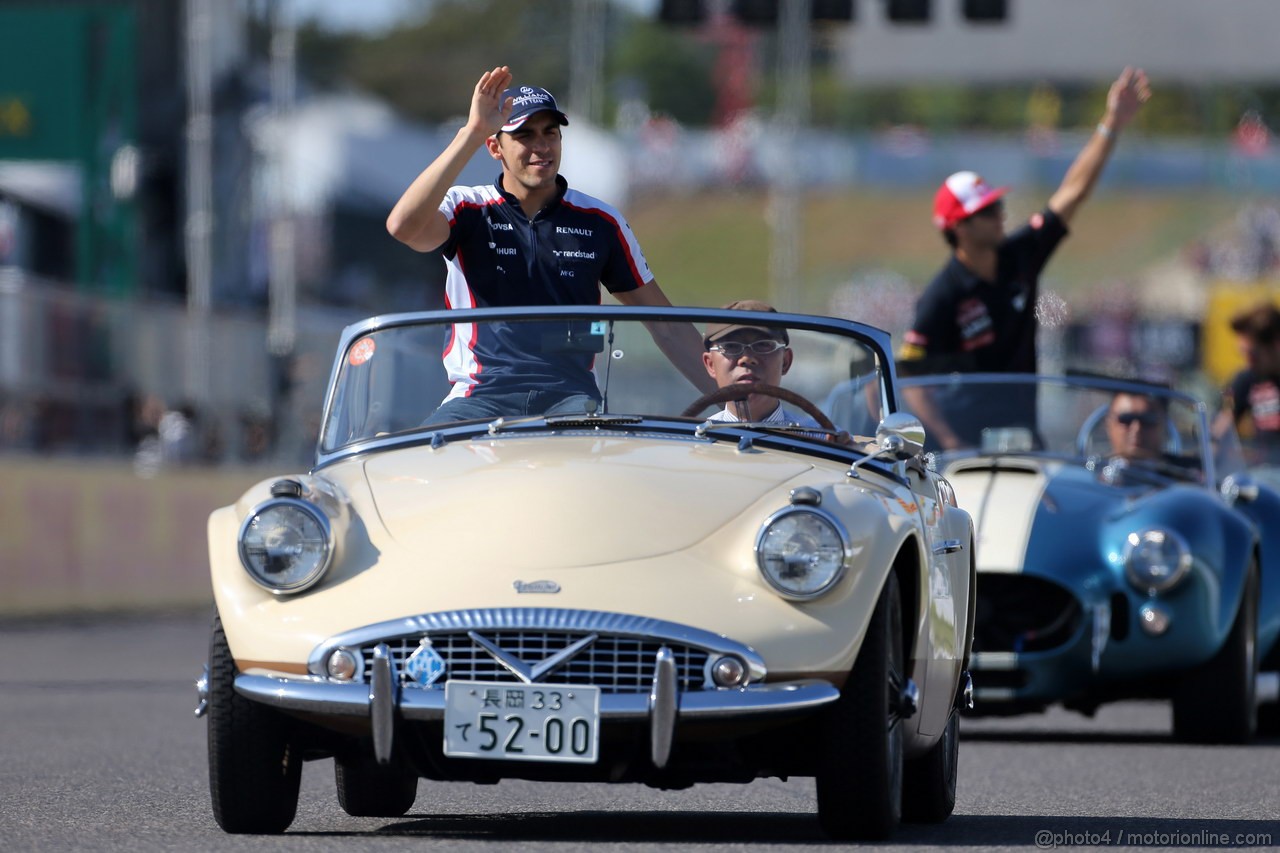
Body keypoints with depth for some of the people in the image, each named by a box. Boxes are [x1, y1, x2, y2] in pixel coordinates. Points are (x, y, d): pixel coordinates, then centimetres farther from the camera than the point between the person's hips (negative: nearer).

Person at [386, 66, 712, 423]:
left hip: (571, 397, 1)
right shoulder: (468, 210, 7)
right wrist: (471, 133, -18)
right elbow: (404, 226, -17)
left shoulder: (600, 222, 13)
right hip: (482, 394, -1)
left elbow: (666, 325, 18)